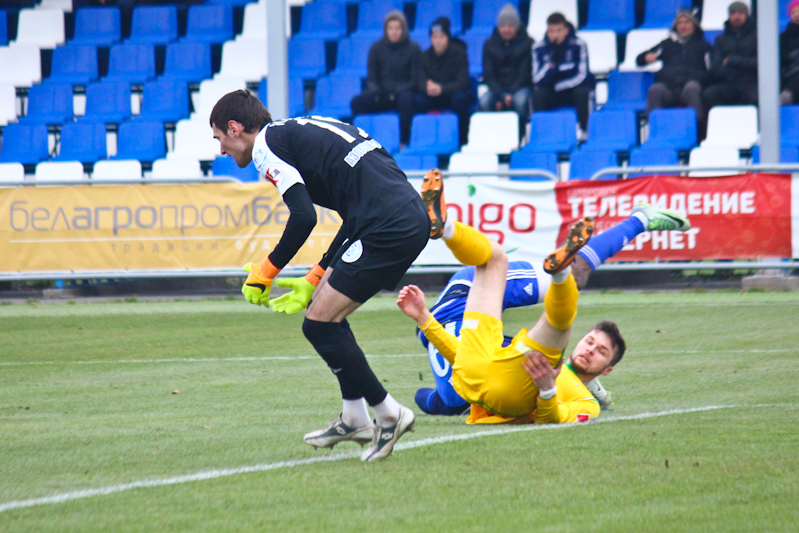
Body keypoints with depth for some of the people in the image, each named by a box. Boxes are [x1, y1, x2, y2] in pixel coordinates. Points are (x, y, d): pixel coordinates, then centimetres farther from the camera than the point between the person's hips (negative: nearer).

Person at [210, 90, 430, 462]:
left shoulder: (266, 143, 0)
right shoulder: (299, 132, 28)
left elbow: (303, 217, -13)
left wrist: (266, 271, 1)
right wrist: (315, 279, 27)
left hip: (390, 228, -10)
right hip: (410, 215, 10)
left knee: (319, 324, -4)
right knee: (326, 310, 20)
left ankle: (388, 414, 2)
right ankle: (355, 420, 24)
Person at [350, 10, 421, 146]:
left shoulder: (413, 48, 0)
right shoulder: (377, 48, 7)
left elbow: (415, 79, -4)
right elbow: (371, 78, 7)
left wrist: (396, 91, -20)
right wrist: (376, 92, -16)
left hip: (403, 92, -3)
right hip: (382, 95, 3)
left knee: (405, 99, -39)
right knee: (356, 102, -26)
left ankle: (404, 142, -38)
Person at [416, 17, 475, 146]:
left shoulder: (459, 53, -12)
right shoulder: (425, 56, -3)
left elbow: (463, 82, -21)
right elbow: (420, 83, -11)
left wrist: (442, 89, -39)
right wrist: (428, 88, -38)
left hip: (455, 93, -2)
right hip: (435, 100, 2)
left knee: (460, 98, -37)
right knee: (419, 100, -29)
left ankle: (463, 141, -26)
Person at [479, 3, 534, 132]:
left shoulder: (527, 43, -2)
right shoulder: (490, 44, 5)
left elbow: (525, 73, -7)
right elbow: (488, 74, 0)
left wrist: (509, 95, -19)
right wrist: (501, 95, -17)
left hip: (520, 87, -2)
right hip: (497, 87, 2)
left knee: (520, 101, -37)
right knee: (484, 101, -31)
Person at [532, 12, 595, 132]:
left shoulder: (578, 46, -12)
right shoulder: (539, 48, -8)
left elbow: (581, 76, -14)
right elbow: (537, 80, -14)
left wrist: (559, 86, -16)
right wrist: (550, 65, -31)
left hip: (573, 89, -1)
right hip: (551, 94, 1)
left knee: (582, 92, -34)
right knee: (538, 94, -30)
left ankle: (584, 131, -23)